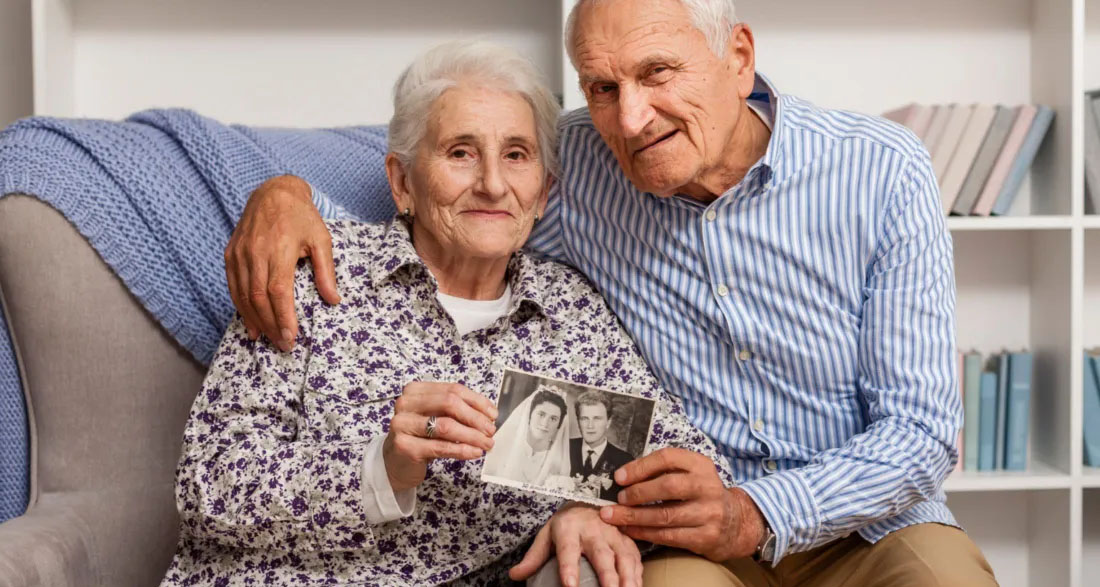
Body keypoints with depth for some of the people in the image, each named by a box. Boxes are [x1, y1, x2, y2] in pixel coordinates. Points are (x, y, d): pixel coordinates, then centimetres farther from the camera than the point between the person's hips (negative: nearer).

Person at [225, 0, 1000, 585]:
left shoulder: (884, 173, -9)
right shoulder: (575, 164, -5)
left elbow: (921, 432, -10)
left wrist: (755, 516, -27)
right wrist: (287, 195, -15)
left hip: (869, 522, 1)